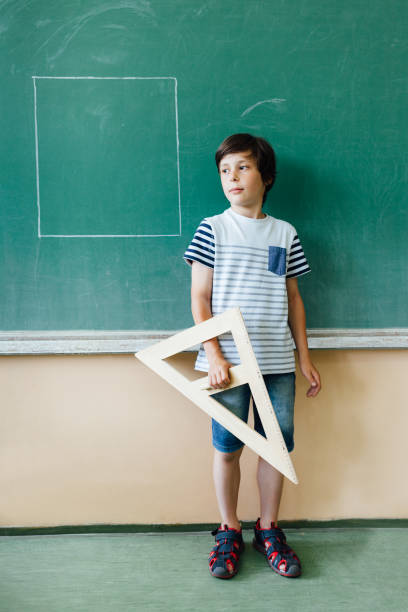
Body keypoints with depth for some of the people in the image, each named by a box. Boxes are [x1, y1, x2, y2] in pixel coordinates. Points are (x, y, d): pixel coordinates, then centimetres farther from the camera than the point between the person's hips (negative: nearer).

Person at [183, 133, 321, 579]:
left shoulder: (285, 234, 8)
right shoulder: (212, 229, 1)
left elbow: (293, 299, 13)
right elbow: (200, 297, -2)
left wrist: (305, 358, 11)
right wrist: (213, 355, -11)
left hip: (278, 364, 3)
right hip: (228, 362, -2)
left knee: (277, 446, 8)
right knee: (227, 448, 6)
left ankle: (268, 528, 27)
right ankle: (229, 532, 25)